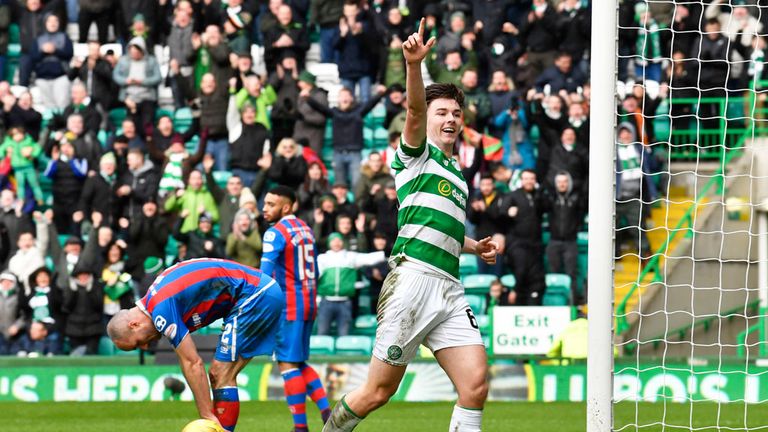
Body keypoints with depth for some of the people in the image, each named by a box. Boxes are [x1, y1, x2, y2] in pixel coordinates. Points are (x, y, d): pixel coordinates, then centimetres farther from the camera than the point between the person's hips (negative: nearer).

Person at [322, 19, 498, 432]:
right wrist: (414, 65, -34)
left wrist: (473, 246, 30)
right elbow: (415, 110, -16)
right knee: (378, 391, -5)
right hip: (413, 278, -7)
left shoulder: (456, 174, 27)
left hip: (449, 289, 7)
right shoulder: (418, 154, 6)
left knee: (475, 383, -10)